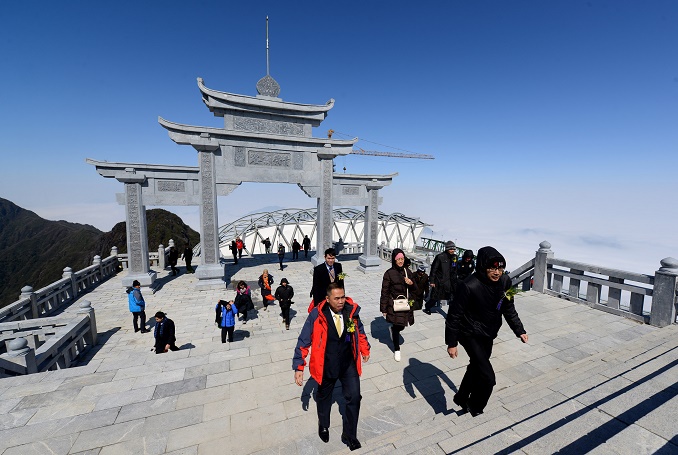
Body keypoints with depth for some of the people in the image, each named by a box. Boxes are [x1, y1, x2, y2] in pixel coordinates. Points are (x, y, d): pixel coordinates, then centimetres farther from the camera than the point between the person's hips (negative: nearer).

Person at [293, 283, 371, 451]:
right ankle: (323, 425, 54)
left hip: (349, 364, 1)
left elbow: (359, 330, 3)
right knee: (324, 397, 23)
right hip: (326, 366, -1)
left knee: (354, 397, 1)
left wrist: (365, 349, 15)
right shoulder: (317, 315, -25)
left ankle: (349, 435, 29)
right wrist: (299, 367, -15)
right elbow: (304, 341, -16)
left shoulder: (351, 310, -17)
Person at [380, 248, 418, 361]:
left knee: (401, 326, 14)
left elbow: (414, 289, 11)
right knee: (396, 327, 2)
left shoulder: (407, 271, 2)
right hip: (394, 305, -4)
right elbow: (385, 292, -9)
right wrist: (384, 309, -8)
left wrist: (411, 283, -12)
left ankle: (393, 329, 49)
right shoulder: (389, 273, -12)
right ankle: (396, 350, 23)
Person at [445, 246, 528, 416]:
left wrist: (519, 330, 5)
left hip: (488, 335, 7)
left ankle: (461, 398, 47)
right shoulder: (469, 286, -30)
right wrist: (451, 343, -15)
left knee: (476, 367, 22)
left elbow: (509, 309, 8)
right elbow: (454, 315, -21)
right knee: (487, 377, -10)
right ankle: (475, 407, 20)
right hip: (471, 335, -7)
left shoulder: (505, 281, -11)